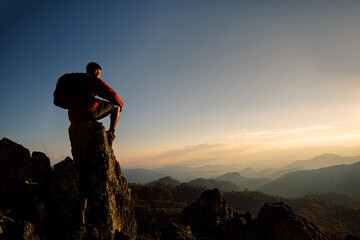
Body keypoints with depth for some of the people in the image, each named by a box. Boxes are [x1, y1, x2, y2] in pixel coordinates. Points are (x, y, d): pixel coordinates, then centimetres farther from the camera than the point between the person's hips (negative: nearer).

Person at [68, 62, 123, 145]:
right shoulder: (93, 79, 3)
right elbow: (110, 93, -1)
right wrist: (120, 103, 17)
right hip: (88, 112, -9)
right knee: (116, 106, 6)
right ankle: (111, 133, -6)